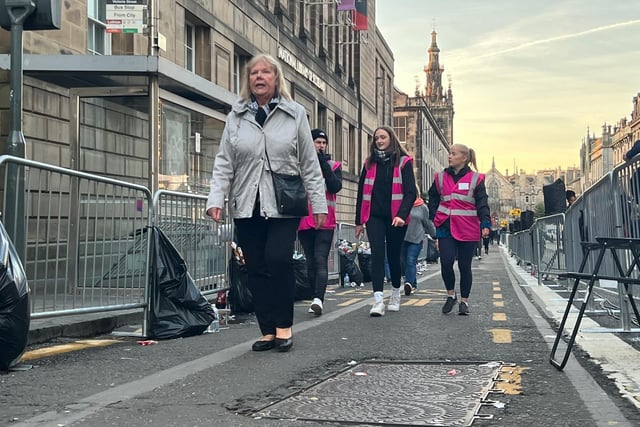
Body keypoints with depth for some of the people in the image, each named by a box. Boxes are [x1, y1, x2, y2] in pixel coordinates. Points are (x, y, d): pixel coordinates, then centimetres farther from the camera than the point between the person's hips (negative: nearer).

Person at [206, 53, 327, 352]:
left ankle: (284, 326, 1)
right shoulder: (236, 116, 10)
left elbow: (309, 163, 6)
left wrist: (318, 203, 2)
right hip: (247, 205, 3)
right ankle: (268, 331, 13)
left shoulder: (295, 114, 6)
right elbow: (224, 162, 8)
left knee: (278, 260, -17)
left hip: (283, 204, -2)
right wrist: (216, 199, -4)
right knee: (256, 269, 3)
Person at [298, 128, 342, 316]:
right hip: (304, 221, 2)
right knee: (311, 263, 7)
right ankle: (318, 299, 15)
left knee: (321, 260, -13)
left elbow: (335, 187, -7)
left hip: (326, 221, -2)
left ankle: (318, 299, -24)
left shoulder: (333, 166, 10)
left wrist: (324, 165, -9)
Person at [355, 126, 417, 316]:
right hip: (374, 216, 2)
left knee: (393, 255, 9)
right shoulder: (370, 163, 12)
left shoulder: (403, 162, 1)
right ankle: (378, 300, -20)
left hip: (395, 218, -2)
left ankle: (395, 294, 30)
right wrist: (359, 221, 11)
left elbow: (410, 192, -7)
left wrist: (402, 215, -21)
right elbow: (362, 192, 14)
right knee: (377, 253, -13)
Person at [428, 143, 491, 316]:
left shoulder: (475, 179, 2)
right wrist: (433, 220, 4)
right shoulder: (441, 177, 10)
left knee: (465, 266, 6)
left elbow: (482, 204, -3)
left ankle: (464, 301, 19)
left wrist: (485, 224, -16)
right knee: (446, 262, -10)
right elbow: (433, 200, 15)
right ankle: (451, 295, 13)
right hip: (446, 228, 2)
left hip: (468, 230, -2)